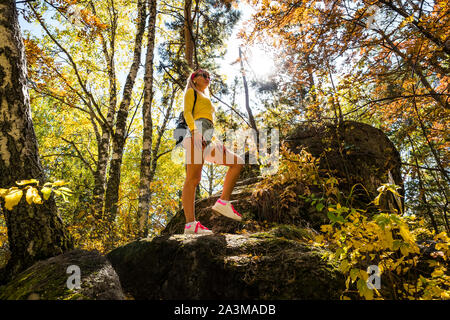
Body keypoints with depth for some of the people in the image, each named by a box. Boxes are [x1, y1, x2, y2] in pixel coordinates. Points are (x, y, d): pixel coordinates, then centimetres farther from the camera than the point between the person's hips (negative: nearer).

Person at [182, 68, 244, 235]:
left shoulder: (206, 98, 38)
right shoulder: (191, 92, 15)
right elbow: (187, 112, -3)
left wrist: (217, 144, 21)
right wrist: (194, 130, -21)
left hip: (207, 139, 9)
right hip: (197, 132, -9)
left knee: (238, 163, 1)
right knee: (192, 179, -18)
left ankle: (223, 202, -10)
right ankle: (190, 224, -24)